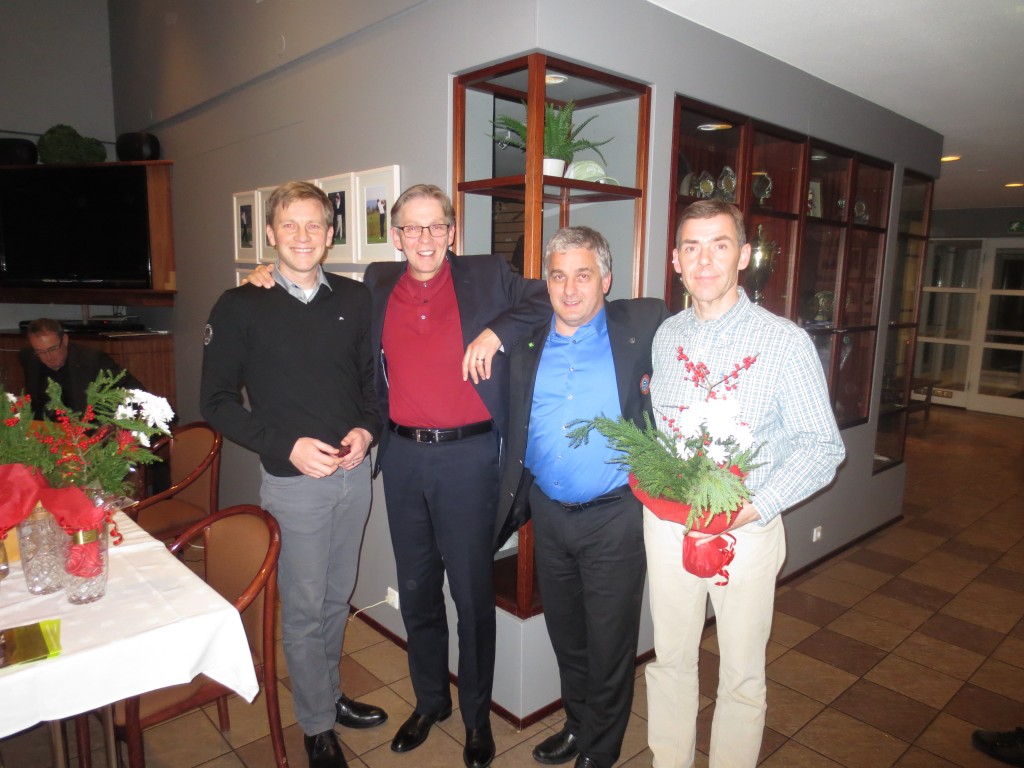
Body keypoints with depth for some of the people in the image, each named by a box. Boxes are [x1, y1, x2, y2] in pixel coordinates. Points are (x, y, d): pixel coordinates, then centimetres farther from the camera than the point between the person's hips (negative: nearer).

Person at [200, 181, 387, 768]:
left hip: (354, 473, 4)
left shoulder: (355, 299, 3)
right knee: (304, 608, 9)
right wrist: (288, 445, -16)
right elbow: (218, 401, -6)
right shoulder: (241, 307, -6)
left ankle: (330, 693, 42)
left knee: (338, 599, 19)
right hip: (293, 480, -3)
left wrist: (366, 429, -9)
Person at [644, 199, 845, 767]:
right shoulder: (667, 336, 5)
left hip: (745, 529, -4)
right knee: (670, 658, 18)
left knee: (741, 675, 12)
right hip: (666, 521, 4)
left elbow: (822, 447, -9)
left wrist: (757, 507, -19)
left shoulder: (785, 342, -10)